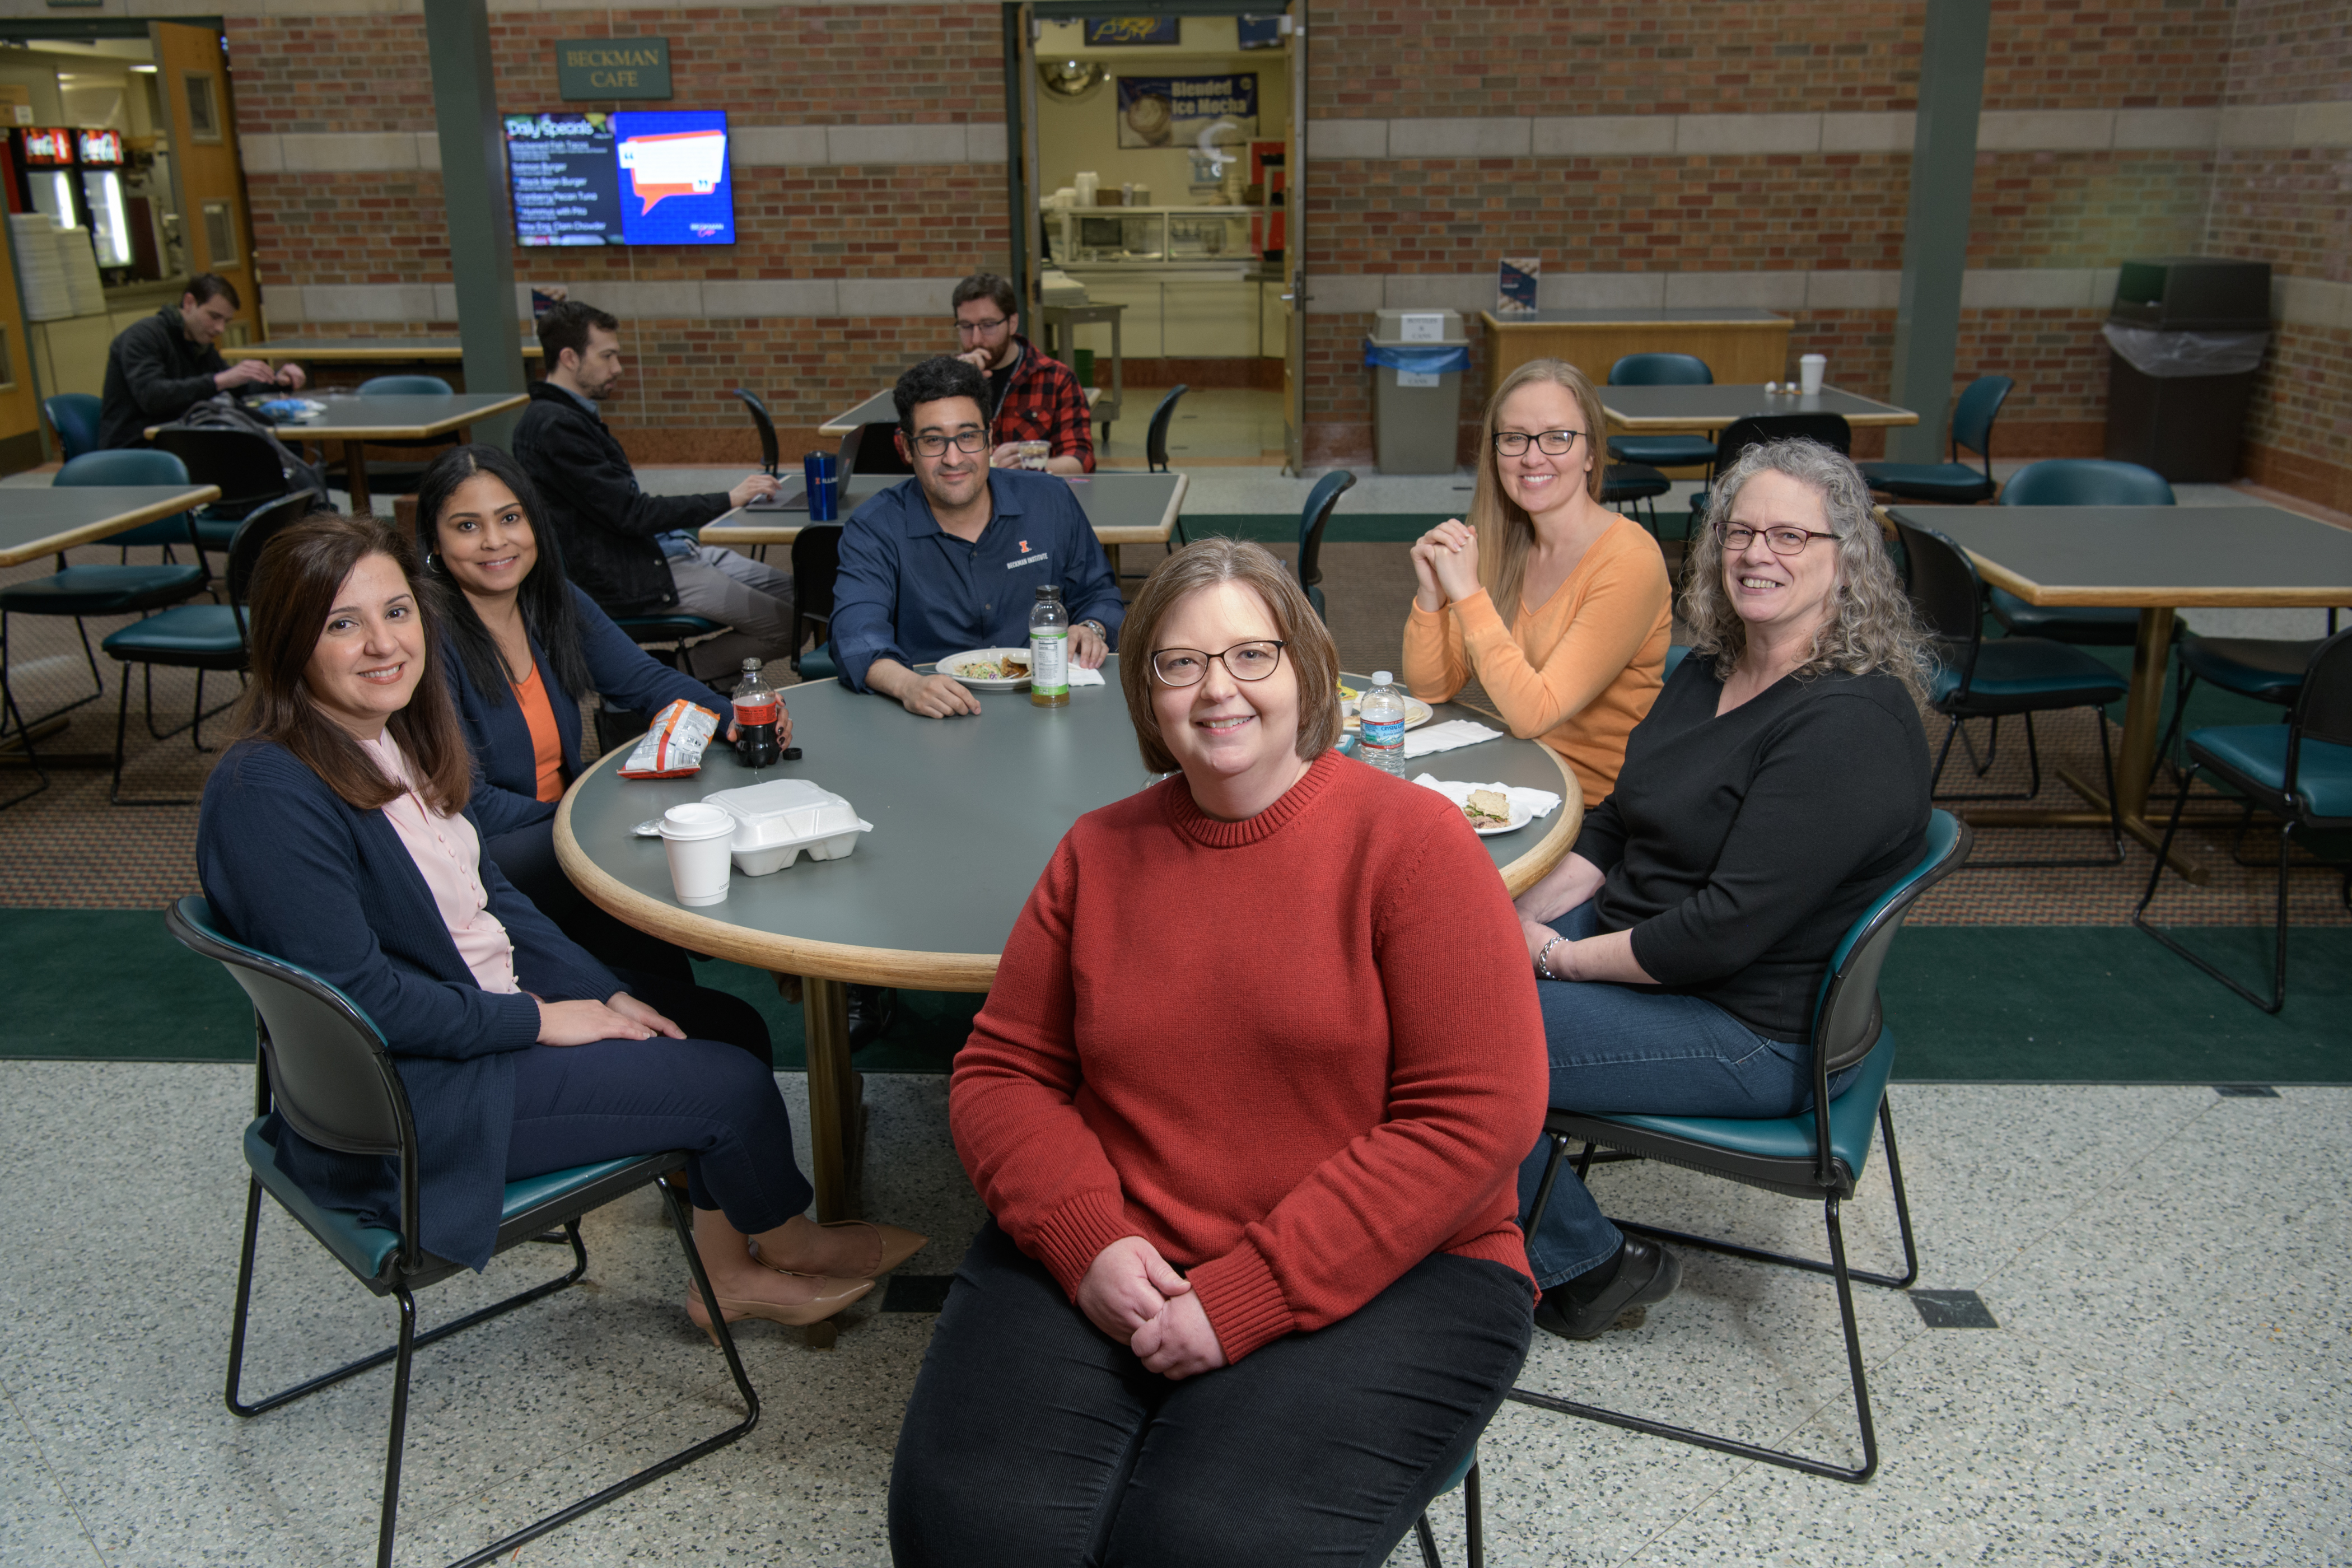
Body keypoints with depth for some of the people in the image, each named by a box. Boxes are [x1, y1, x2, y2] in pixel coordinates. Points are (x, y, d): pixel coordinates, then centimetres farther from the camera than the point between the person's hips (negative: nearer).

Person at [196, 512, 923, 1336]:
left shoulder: (400, 738, 4)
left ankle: (730, 1271, 16)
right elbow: (359, 996, -25)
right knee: (733, 1084, -8)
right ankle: (789, 1241, 23)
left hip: (497, 1007, 9)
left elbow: (488, 896, 11)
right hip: (403, 1099, -9)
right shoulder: (268, 796, -24)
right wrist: (541, 1020, -17)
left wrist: (608, 996, 1)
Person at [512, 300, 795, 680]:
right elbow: (631, 514, -22)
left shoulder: (576, 415, 16)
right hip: (627, 577, -11)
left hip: (668, 552, 11)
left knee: (793, 590, 5)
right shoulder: (553, 427, -18)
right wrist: (729, 500, -19)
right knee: (787, 624, -17)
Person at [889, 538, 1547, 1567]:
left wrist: (1248, 1298, -15)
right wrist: (1087, 1239, -10)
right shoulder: (1098, 853, 9)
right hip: (1105, 1273, 4)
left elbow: (1475, 1117, -11)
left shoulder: (1412, 839, -5)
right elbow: (1001, 1073, 11)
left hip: (1378, 1278, -3)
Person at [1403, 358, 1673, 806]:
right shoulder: (1500, 545, 4)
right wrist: (1431, 593, -11)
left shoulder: (1631, 564, -16)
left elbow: (1533, 714, -22)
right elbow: (1429, 688, 5)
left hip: (1596, 807, -6)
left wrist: (1467, 592, -24)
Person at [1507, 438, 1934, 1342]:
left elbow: (1728, 928, -25)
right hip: (1638, 943, 9)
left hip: (1753, 1034, -9)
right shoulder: (1711, 672, 8)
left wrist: (1563, 959, -16)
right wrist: (1520, 922, -2)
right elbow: (1615, 826, 13)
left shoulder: (1850, 723, -22)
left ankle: (1585, 1266, 5)